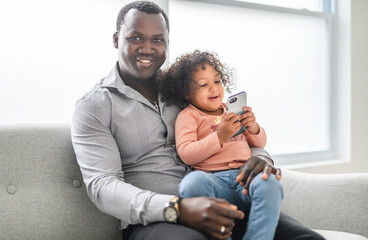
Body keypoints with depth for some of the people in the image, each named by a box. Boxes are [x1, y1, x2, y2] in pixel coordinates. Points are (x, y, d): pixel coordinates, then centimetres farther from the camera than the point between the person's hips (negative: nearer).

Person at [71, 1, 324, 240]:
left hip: (214, 205, 5)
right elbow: (102, 185, -8)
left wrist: (260, 157, -6)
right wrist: (178, 209, -25)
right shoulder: (93, 107, 4)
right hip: (151, 219, -4)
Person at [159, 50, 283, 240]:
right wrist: (220, 136, -15)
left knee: (268, 182, -31)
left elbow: (260, 143, 29)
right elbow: (186, 154, -4)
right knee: (193, 182, -38)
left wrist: (253, 128, 4)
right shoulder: (188, 116, 11)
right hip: (213, 179, -3)